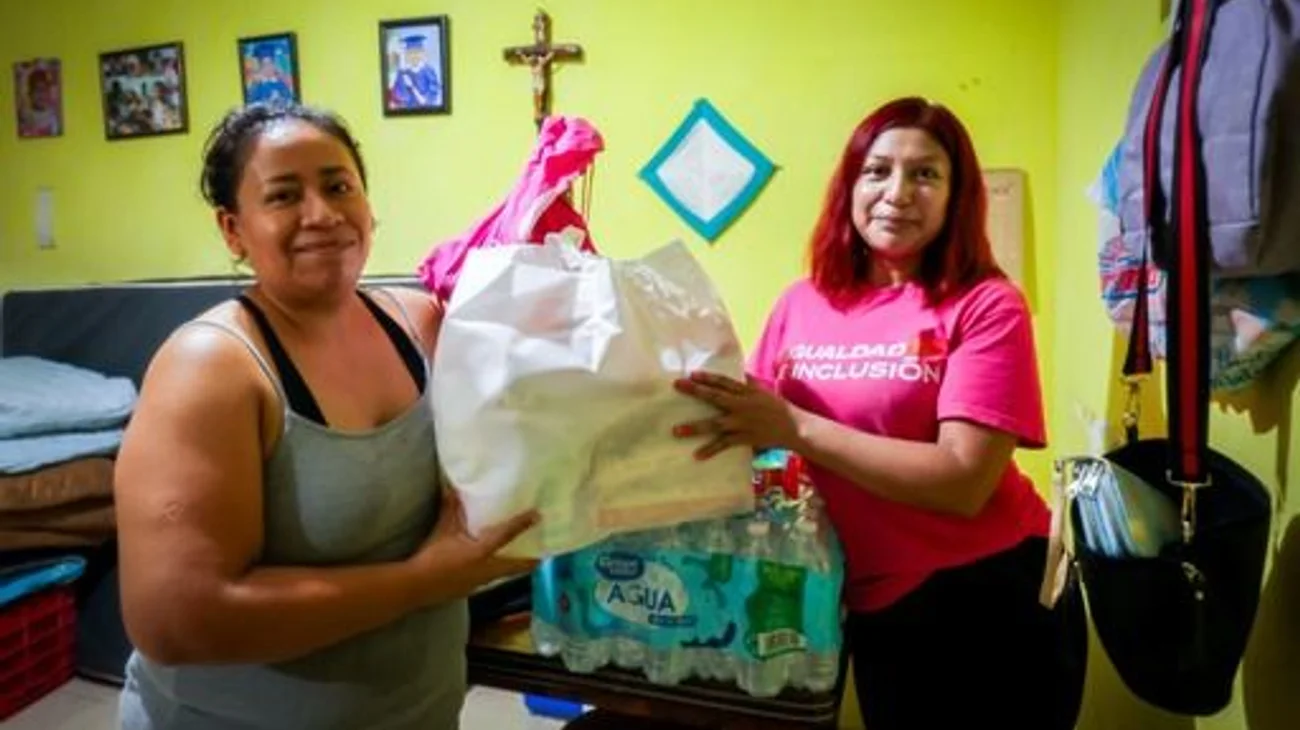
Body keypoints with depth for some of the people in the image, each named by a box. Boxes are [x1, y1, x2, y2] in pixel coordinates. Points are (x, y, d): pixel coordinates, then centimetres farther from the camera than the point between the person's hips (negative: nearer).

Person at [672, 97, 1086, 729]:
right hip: (876, 614, 4)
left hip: (991, 601, -3)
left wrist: (794, 428, -26)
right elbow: (750, 432, 4)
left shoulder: (986, 304, -12)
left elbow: (964, 482, -21)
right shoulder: (802, 304, -1)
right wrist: (720, 411, -17)